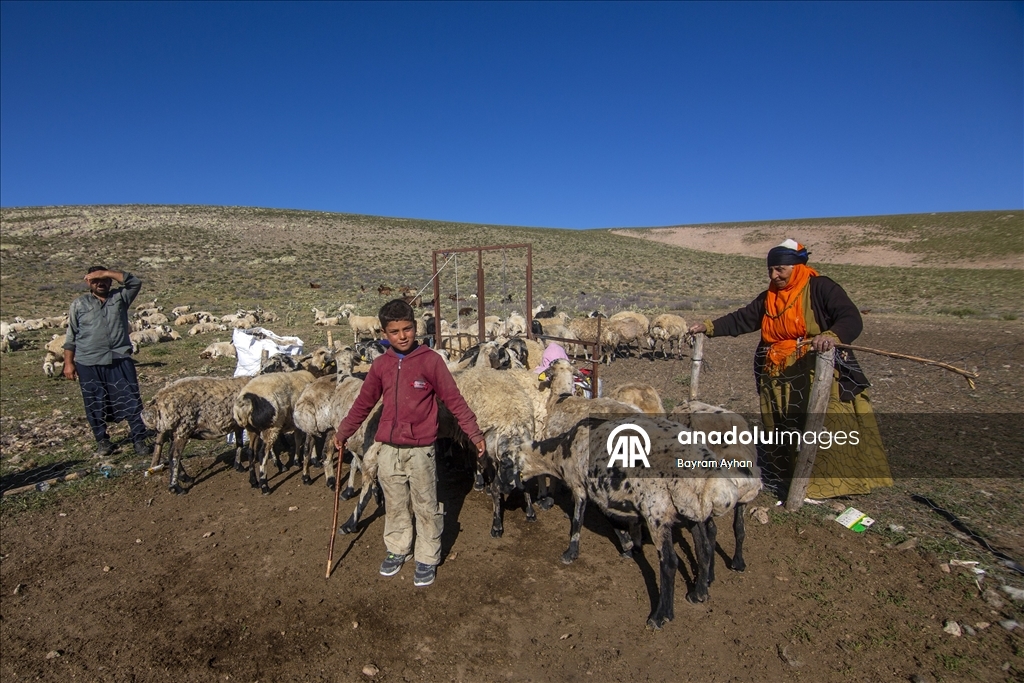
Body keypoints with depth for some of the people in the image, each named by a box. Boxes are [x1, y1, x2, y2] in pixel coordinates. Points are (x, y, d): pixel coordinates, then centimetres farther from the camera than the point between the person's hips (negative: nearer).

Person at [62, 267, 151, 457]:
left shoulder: (120, 298, 9)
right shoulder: (79, 304, 7)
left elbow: (135, 282, -7)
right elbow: (71, 337, 7)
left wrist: (106, 273, -9)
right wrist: (69, 363, 3)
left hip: (120, 360, 0)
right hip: (89, 364, 0)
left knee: (131, 401, -1)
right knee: (95, 404, 8)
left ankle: (139, 440, 5)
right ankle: (102, 441, 22)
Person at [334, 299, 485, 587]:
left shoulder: (430, 360, -10)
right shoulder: (381, 364, 3)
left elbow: (454, 399, -9)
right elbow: (363, 403, 13)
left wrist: (474, 433, -9)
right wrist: (343, 431, 15)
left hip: (420, 449, -4)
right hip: (389, 449, 4)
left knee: (426, 507, 9)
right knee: (394, 505, 19)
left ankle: (427, 559, 25)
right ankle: (397, 550, 38)